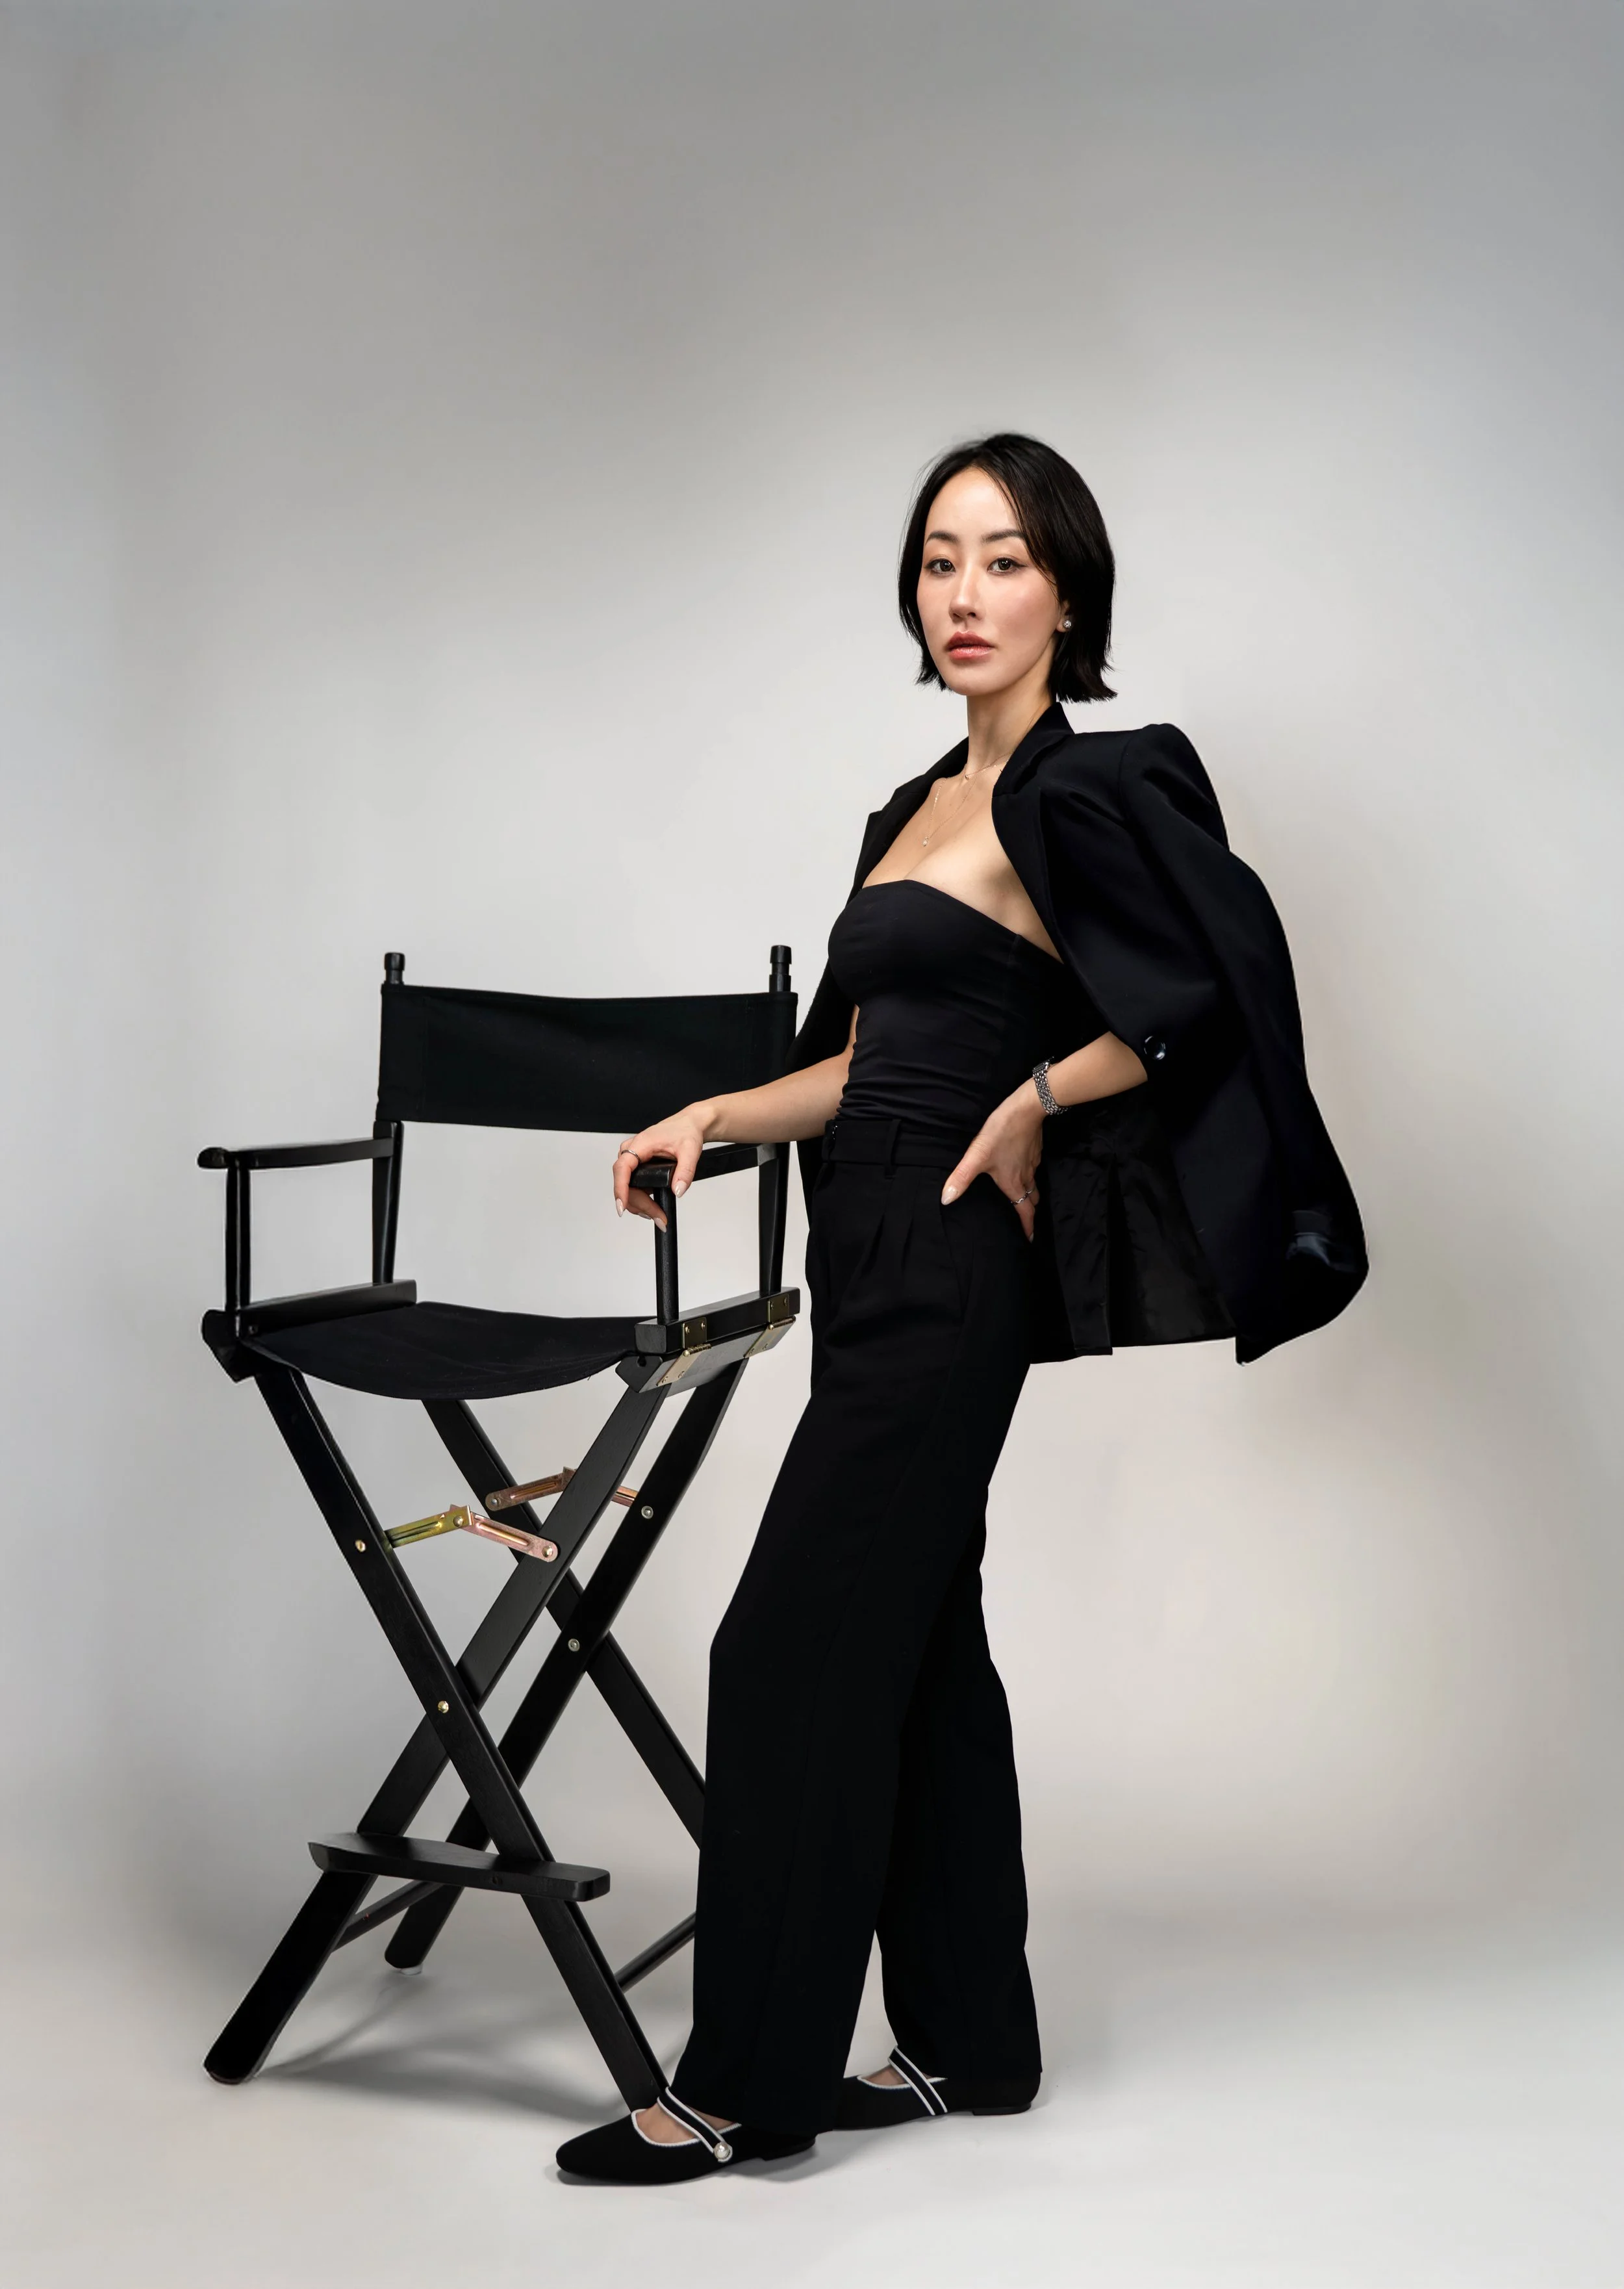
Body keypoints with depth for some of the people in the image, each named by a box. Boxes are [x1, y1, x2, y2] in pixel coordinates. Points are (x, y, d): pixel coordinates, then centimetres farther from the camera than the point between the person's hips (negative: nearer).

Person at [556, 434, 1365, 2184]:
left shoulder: (1086, 791, -8)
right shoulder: (913, 812, 17)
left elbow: (1214, 988, -10)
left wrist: (1038, 1095, -12)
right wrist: (720, 1114, 7)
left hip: (953, 1265, -9)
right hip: (880, 1253, 9)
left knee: (795, 1645, -6)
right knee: (911, 1643, 12)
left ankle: (748, 2082, 7)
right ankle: (963, 2041, 24)